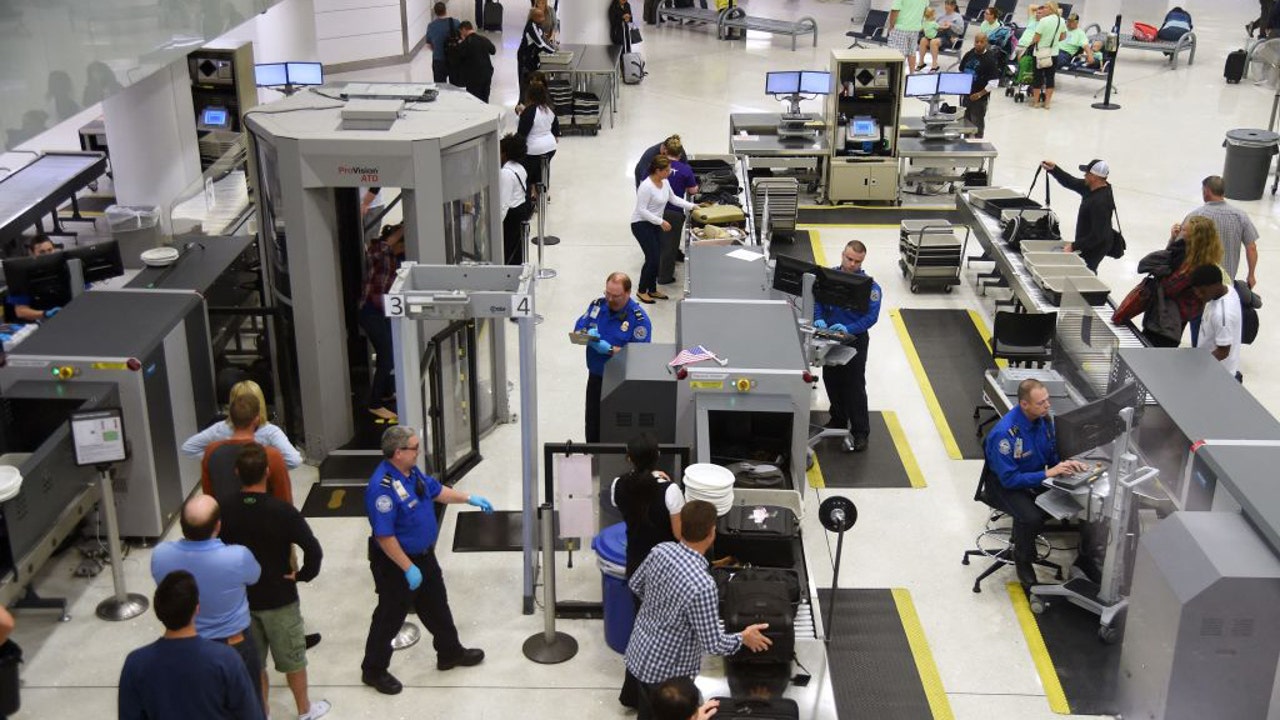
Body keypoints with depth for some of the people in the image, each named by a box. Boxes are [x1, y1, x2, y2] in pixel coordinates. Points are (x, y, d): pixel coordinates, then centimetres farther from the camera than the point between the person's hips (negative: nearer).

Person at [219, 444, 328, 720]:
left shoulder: (225, 510, -11)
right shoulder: (282, 511, -23)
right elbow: (314, 550, -28)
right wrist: (304, 575, -10)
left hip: (241, 598, 3)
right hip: (279, 598, -3)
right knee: (292, 658, 16)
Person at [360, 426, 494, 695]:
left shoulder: (412, 472, -2)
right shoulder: (382, 487, -31)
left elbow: (436, 490, 17)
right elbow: (384, 536, -30)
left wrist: (469, 498, 17)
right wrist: (408, 568, -25)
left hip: (424, 555, 9)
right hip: (396, 564, -9)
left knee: (437, 606, 22)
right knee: (390, 617, 8)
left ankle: (450, 653, 41)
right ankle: (373, 671, 26)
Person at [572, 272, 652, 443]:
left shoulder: (639, 318, -14)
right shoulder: (597, 304, 3)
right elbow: (577, 330, 7)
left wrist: (610, 349, -27)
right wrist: (586, 334, -17)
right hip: (596, 377, 5)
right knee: (593, 426, 14)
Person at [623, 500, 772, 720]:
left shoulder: (660, 550, -13)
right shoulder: (702, 585, -34)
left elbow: (635, 585, 7)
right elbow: (713, 644, -25)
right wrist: (743, 637, -6)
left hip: (638, 652, 7)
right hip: (665, 671, -6)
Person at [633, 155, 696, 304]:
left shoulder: (665, 183, 1)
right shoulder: (646, 187, -25)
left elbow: (673, 199, 17)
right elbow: (641, 210, -24)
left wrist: (692, 206, 10)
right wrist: (661, 221, -26)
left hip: (655, 224, 8)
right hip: (641, 224, -8)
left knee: (656, 258, 10)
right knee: (652, 258, -9)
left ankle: (652, 290, 24)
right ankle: (642, 291, 6)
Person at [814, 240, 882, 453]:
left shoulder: (869, 285, -13)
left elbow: (871, 316, -18)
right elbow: (817, 301, 0)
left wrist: (848, 329, -31)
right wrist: (819, 319, -21)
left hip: (855, 340, -5)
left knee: (855, 386, -3)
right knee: (831, 381, 16)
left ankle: (860, 432, 3)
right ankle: (838, 419, 36)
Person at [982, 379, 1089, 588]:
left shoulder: (1044, 418, -9)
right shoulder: (1004, 433, -30)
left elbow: (1052, 455, 5)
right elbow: (1009, 479, -28)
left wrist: (1065, 464, -17)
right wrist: (1047, 473, -32)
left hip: (1034, 478, 7)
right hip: (1003, 484, -7)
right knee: (1030, 516, -31)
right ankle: (1023, 562, -3)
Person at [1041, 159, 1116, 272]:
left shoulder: (1101, 202, -31)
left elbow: (1097, 235, -30)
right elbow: (1071, 182, 11)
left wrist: (1074, 246, -24)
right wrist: (1054, 169, -2)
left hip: (1094, 248, -10)